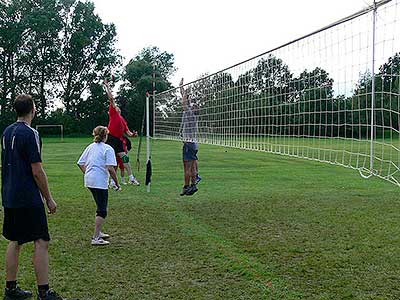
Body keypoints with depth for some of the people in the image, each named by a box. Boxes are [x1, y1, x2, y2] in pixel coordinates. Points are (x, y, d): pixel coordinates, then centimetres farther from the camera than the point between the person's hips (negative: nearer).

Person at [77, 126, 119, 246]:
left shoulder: (90, 147, 13)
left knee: (100, 207, 22)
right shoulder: (108, 149, -8)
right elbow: (110, 168, -16)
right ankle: (96, 238, -2)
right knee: (102, 211, -1)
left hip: (89, 181, 8)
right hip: (100, 182, -8)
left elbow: (80, 163, 15)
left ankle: (98, 232, 31)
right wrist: (117, 183, -8)